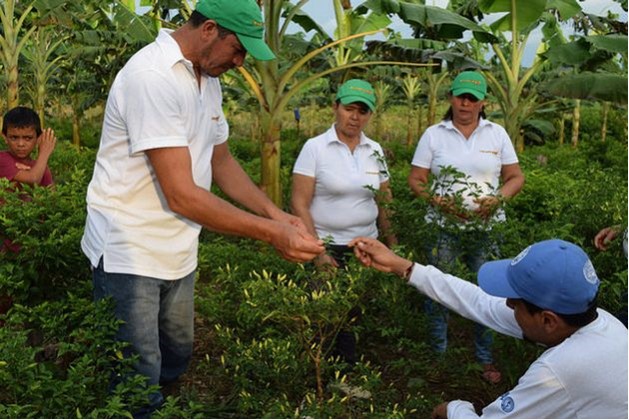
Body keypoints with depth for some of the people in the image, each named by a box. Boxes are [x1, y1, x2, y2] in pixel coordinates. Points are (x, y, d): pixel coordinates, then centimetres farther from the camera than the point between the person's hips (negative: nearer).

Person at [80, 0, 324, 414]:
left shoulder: (208, 78, 6)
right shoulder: (153, 77, -24)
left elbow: (221, 161, 13)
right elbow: (182, 195, -28)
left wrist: (276, 214, -2)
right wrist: (272, 234, -25)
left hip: (178, 252, 9)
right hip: (130, 253, -8)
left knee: (177, 357, 19)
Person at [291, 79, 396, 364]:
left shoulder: (375, 151, 7)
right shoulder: (315, 148, -6)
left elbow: (383, 204, 13)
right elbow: (299, 204, -10)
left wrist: (393, 245, 7)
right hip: (327, 249, -4)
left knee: (353, 313, 10)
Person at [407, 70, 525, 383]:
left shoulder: (497, 134, 7)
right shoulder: (434, 134, 3)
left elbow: (515, 177, 8)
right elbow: (415, 179, 2)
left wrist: (498, 198, -11)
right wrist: (434, 198, -17)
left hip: (487, 227, 1)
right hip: (444, 227, -1)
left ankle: (486, 358, 21)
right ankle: (438, 355, 22)